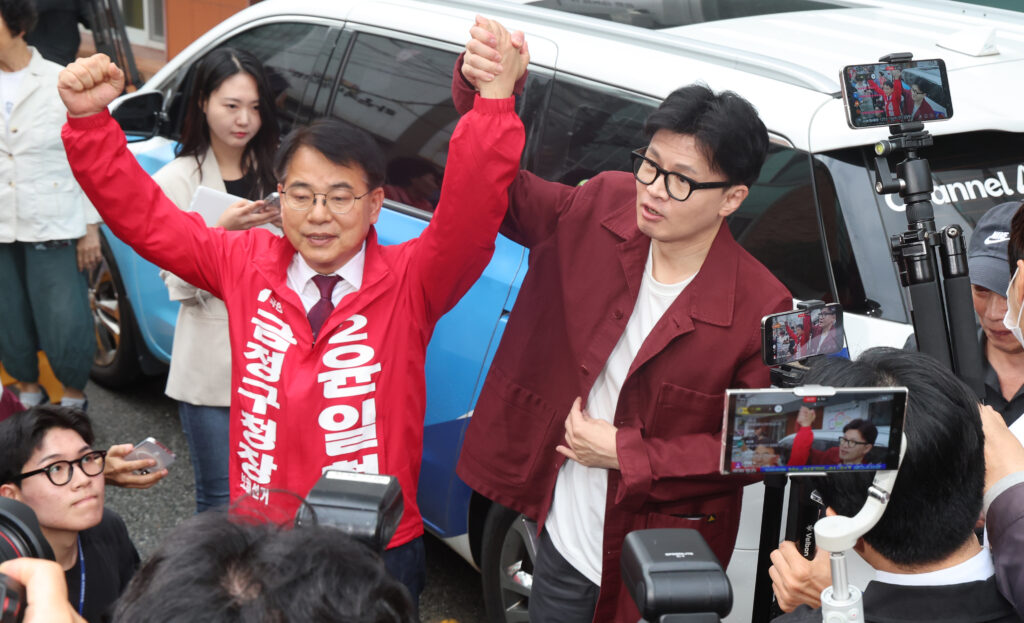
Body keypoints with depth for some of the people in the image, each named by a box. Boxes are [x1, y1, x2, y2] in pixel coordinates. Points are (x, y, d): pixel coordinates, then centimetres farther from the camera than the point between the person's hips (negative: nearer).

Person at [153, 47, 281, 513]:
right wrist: (221, 230, -23)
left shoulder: (275, 171, 8)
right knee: (219, 501, 4)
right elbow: (180, 283, -8)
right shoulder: (176, 181, -1)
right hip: (212, 364, -2)